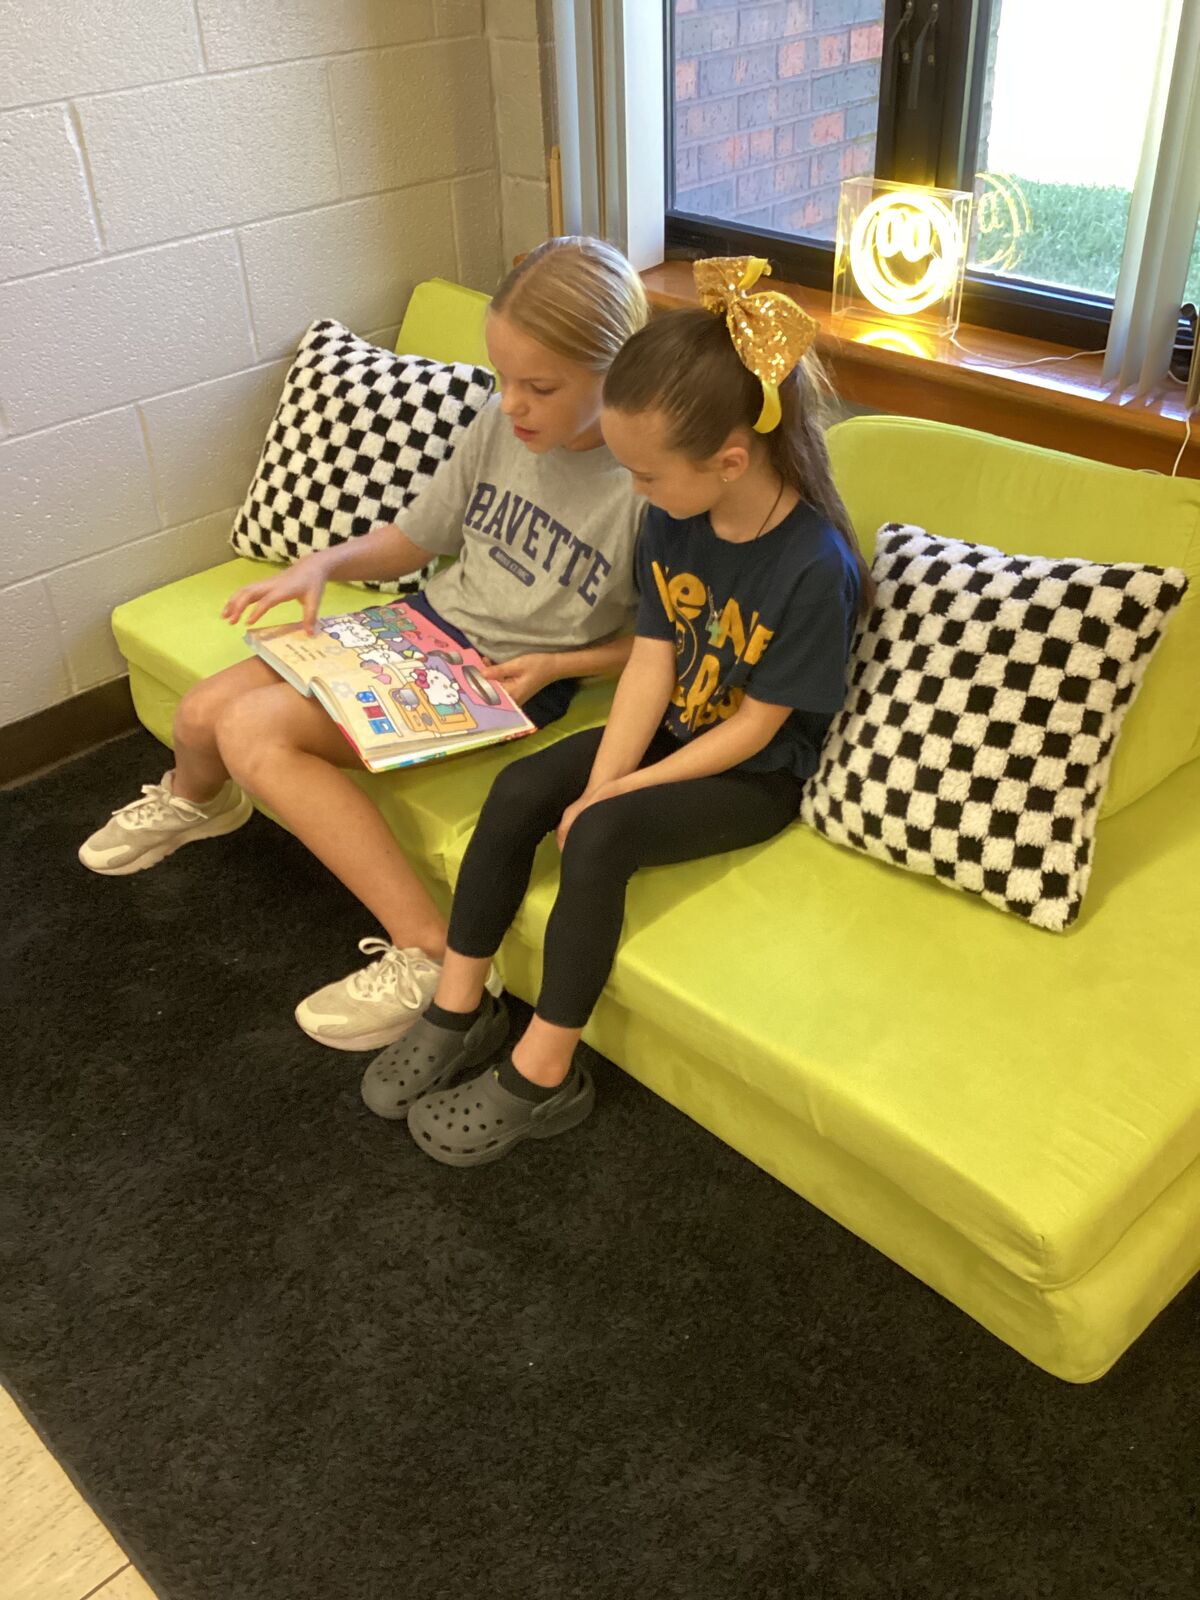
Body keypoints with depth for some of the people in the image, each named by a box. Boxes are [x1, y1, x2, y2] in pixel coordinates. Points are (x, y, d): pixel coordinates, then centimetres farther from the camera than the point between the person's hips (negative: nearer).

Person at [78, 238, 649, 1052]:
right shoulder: (499, 426, -5)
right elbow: (413, 539, 8)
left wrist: (556, 664, -20)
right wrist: (324, 563, -8)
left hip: (509, 675, -6)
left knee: (255, 731, -22)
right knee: (204, 711, 0)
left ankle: (431, 953, -18)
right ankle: (195, 798, 41)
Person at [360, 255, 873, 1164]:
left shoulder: (815, 566, -26)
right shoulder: (673, 520, -6)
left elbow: (754, 727, -21)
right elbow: (652, 661, -6)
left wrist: (612, 796, -19)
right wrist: (598, 781, -18)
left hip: (756, 776, -6)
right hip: (671, 729, 7)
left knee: (599, 838, -27)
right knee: (520, 790, -15)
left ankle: (543, 1076, -12)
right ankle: (458, 1010, -2)